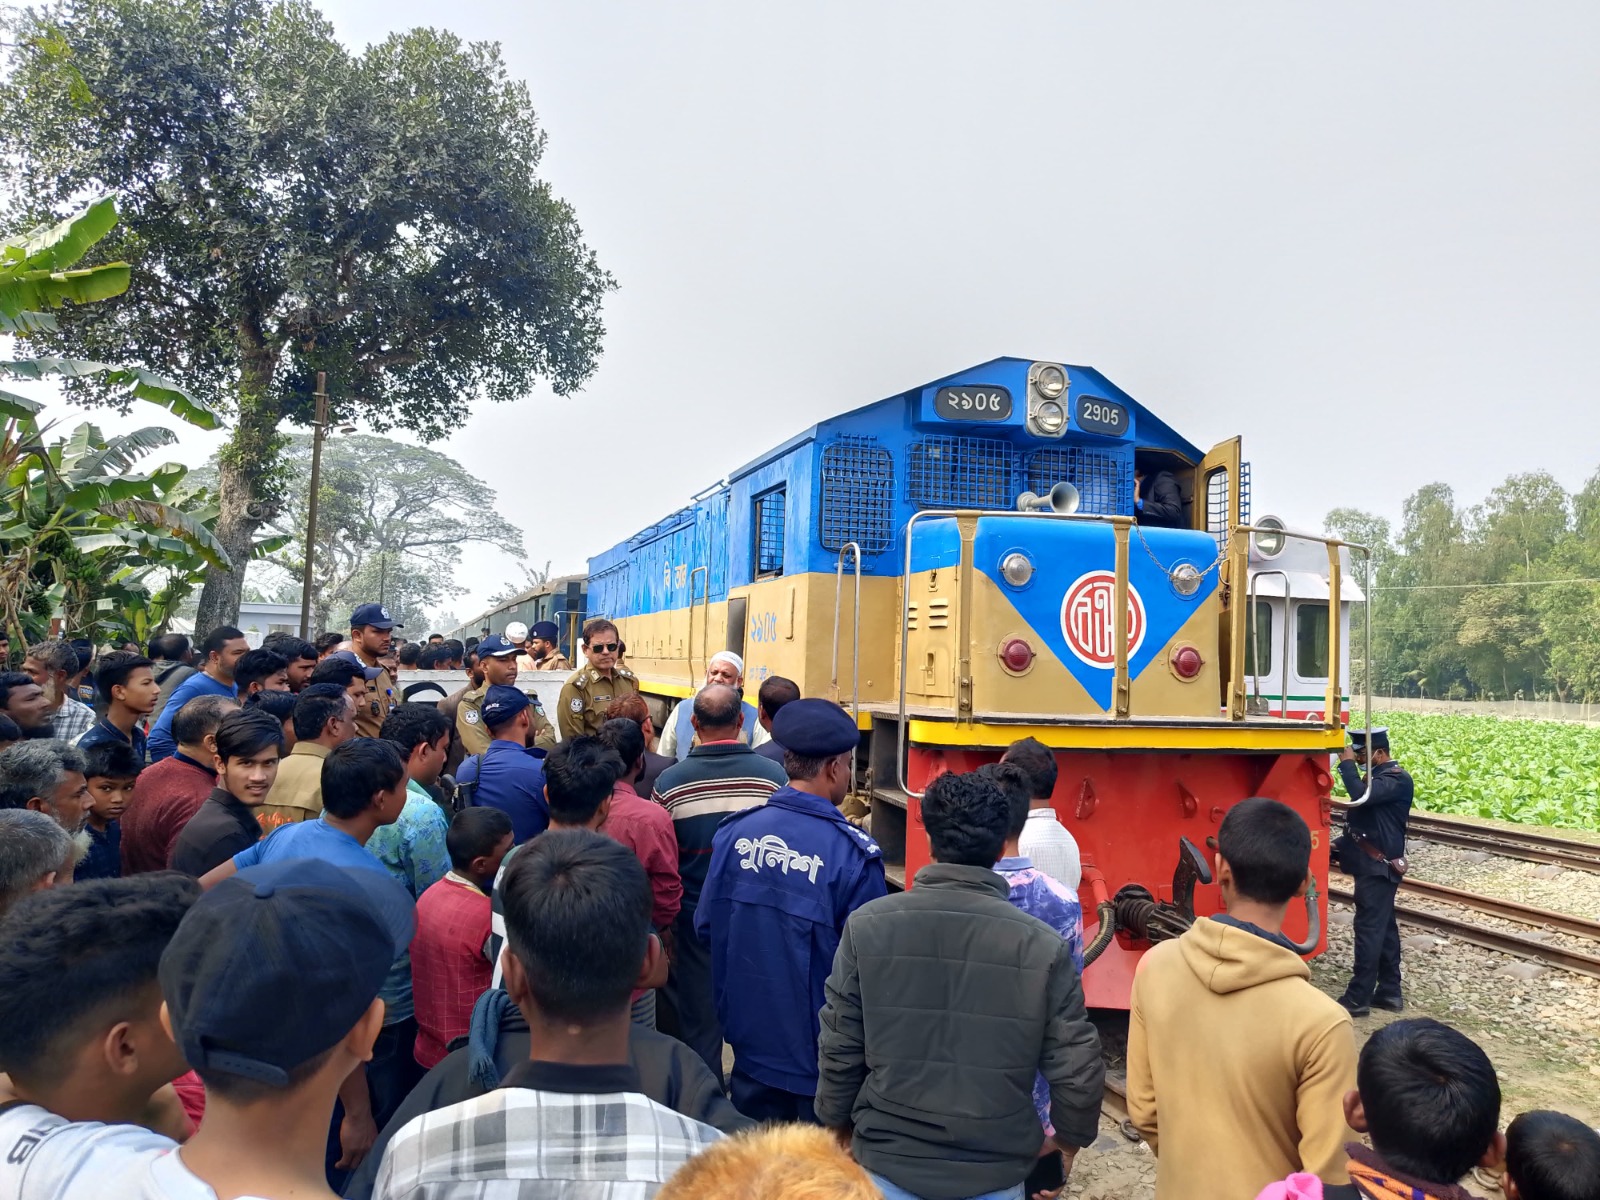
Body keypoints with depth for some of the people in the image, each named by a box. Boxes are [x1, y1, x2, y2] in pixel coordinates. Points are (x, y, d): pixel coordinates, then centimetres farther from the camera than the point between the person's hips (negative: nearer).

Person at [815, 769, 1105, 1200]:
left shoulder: (867, 927, -12)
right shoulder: (1043, 945, -13)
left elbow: (839, 1052, -5)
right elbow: (1077, 1071, -7)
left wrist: (840, 1128, 12)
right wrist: (1067, 1144, 12)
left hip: (889, 1165, 0)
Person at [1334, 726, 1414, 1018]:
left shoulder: (1396, 779, -16)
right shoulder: (1379, 775, 15)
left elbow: (1361, 795, -33)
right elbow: (1364, 815, 21)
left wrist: (1346, 763, -21)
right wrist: (1341, 845, 12)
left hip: (1378, 867, -10)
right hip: (1374, 865, 10)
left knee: (1369, 929, -7)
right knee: (1384, 927, 13)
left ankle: (1358, 998, -3)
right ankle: (1389, 992, 20)